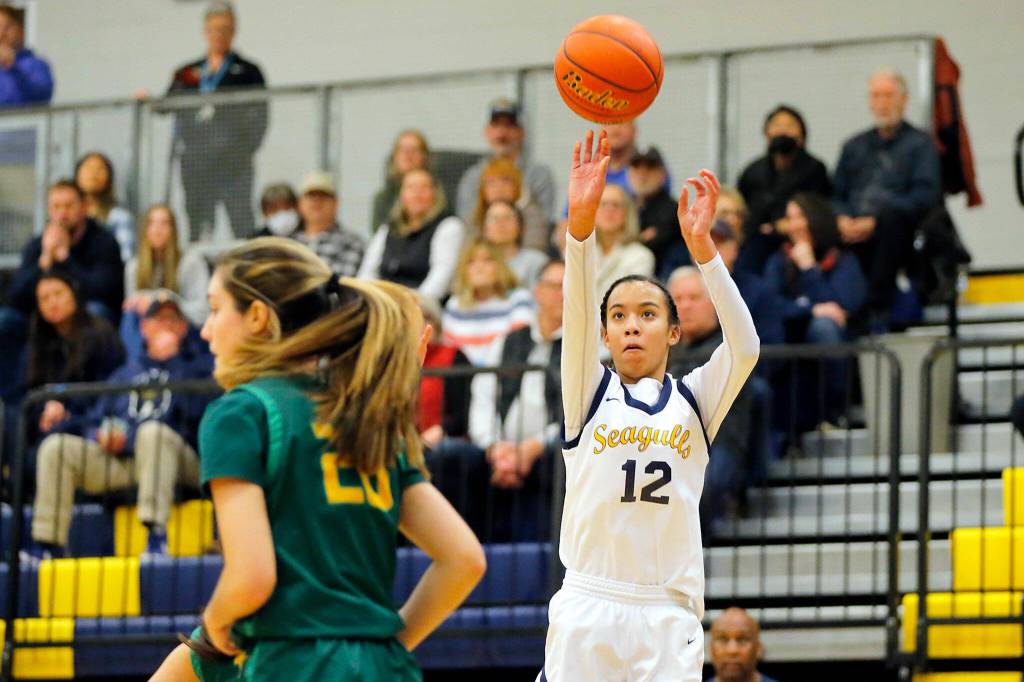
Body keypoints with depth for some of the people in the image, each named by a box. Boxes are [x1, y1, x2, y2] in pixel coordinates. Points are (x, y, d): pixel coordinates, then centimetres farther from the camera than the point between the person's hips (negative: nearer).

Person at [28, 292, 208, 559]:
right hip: (119, 464, 4)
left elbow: (195, 411, -8)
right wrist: (101, 435, 0)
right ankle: (48, 546, -20)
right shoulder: (125, 373, 28)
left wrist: (170, 358, -2)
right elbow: (94, 421, 24)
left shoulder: (191, 369, 15)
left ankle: (157, 537, -48)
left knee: (153, 431, -38)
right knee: (55, 447, -16)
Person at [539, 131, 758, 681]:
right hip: (587, 609, 0)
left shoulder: (694, 399, 13)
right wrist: (581, 222, -23)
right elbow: (577, 318, -6)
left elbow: (745, 349, -6)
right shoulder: (590, 394, 11)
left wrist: (701, 244, -18)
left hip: (668, 612, 0)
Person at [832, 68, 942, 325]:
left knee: (889, 214, -39)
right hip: (855, 232, 4)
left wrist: (876, 220, -15)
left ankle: (877, 308, -36)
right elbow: (837, 195, 20)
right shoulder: (854, 146, 27)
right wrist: (843, 219, -5)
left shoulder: (920, 143, 11)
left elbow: (926, 197, -4)